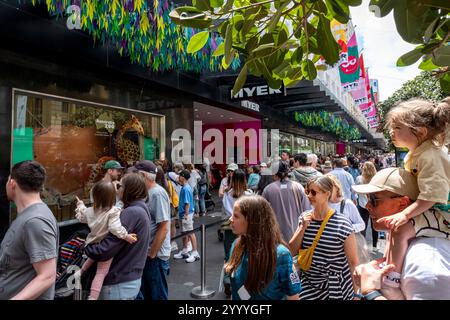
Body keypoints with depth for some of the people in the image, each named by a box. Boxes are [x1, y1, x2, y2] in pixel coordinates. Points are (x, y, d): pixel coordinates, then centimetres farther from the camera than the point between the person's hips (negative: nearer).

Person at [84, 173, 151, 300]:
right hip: (132, 279, 8)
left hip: (120, 284, -8)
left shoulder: (131, 213, -24)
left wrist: (84, 244, -7)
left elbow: (103, 251, -26)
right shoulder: (141, 209, 7)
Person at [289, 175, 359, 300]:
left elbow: (353, 262, -8)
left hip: (335, 287, -3)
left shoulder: (342, 224, -17)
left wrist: (355, 292, -2)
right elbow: (292, 251, -2)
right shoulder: (304, 217, -3)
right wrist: (303, 227, -14)